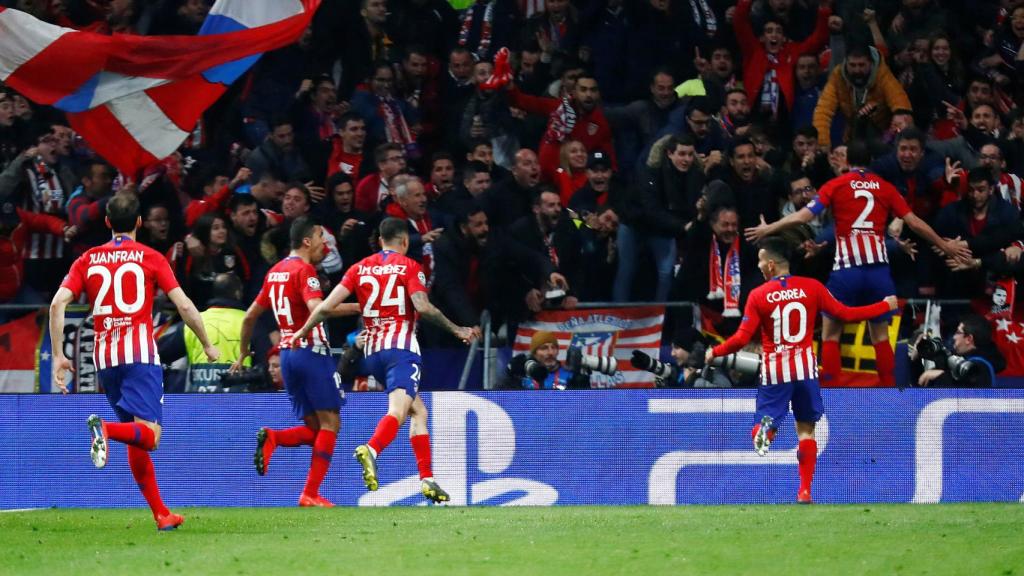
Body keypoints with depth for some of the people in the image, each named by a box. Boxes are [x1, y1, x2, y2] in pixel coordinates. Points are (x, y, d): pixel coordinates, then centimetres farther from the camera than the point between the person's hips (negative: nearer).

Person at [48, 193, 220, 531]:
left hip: (105, 357, 4)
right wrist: (207, 345, 11)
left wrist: (58, 356, 2)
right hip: (140, 353, -4)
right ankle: (105, 429, -42)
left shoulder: (88, 260, 12)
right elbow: (184, 306, -2)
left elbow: (57, 304, 0)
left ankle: (161, 514, 13)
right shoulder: (150, 258, 4)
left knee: (137, 442, 14)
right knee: (148, 436, -12)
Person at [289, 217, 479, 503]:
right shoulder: (409, 266, 1)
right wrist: (457, 330, -3)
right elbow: (423, 307, -13)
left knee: (418, 410, 18)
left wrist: (301, 332, 16)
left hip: (372, 351, 6)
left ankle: (427, 479, 13)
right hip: (401, 347, -6)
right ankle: (371, 449, -51)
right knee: (398, 411, -21)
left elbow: (326, 306, 6)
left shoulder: (361, 268, 13)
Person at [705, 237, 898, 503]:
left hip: (774, 371, -1)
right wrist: (886, 306, 14)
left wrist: (715, 352, 10)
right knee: (806, 429, 10)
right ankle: (805, 490, 4)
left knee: (767, 421, 8)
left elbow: (742, 338, -7)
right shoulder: (811, 287, -2)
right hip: (805, 368, 1)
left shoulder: (758, 295, -5)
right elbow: (845, 314, 1)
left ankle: (764, 430, -30)